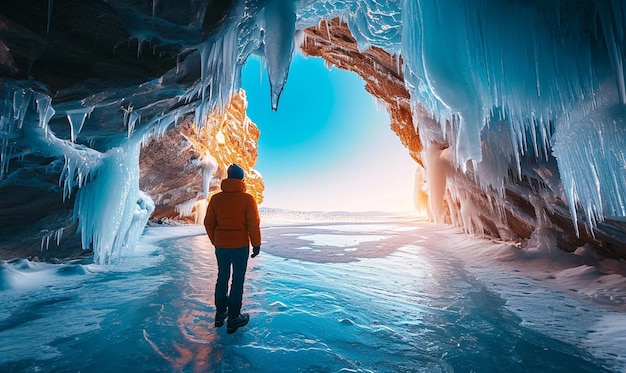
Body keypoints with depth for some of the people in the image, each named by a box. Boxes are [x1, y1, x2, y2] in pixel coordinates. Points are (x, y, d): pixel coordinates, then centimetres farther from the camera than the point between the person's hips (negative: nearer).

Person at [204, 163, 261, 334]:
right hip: (240, 246, -4)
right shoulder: (247, 199, -15)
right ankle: (233, 318, 20)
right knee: (238, 280, 8)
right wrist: (256, 244, -4)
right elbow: (253, 224, -15)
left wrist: (215, 241, 18)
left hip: (220, 246, 5)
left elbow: (209, 222, 5)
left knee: (222, 277, 20)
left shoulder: (216, 198, -1)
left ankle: (220, 314, 34)